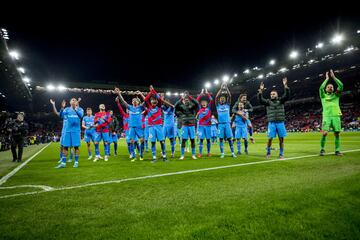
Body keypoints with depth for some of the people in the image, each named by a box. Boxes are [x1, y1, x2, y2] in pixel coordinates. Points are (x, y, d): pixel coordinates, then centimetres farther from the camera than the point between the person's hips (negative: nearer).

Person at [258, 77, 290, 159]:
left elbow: (287, 96, -7)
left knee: (281, 139, 3)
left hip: (280, 123, 1)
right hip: (271, 123, 0)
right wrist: (261, 91, -17)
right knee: (270, 138, -2)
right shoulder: (268, 102, 8)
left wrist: (285, 86, -16)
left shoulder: (281, 100, 8)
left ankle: (281, 154, 15)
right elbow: (260, 100, -6)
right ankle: (268, 152, 16)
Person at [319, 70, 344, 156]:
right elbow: (321, 88, -6)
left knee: (337, 134, 0)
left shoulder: (336, 95, 16)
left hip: (336, 116, 2)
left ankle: (337, 150, 9)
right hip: (326, 116, -2)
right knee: (324, 133, -13)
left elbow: (341, 86, 2)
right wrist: (327, 79, 5)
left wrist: (333, 77, 4)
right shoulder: (323, 96, 12)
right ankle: (322, 149, 0)